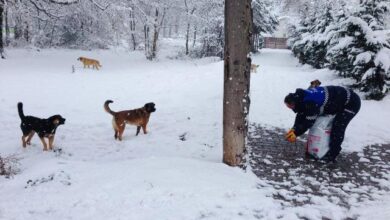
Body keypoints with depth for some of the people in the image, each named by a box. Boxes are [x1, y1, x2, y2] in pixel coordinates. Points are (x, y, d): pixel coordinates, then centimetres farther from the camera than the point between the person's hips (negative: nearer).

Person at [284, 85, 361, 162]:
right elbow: (300, 116, 3)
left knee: (338, 128, -12)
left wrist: (295, 133, -17)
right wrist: (294, 129, -8)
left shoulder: (310, 104, -33)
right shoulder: (302, 98, -3)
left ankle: (331, 155, -3)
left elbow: (308, 122, -26)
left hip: (351, 103, -10)